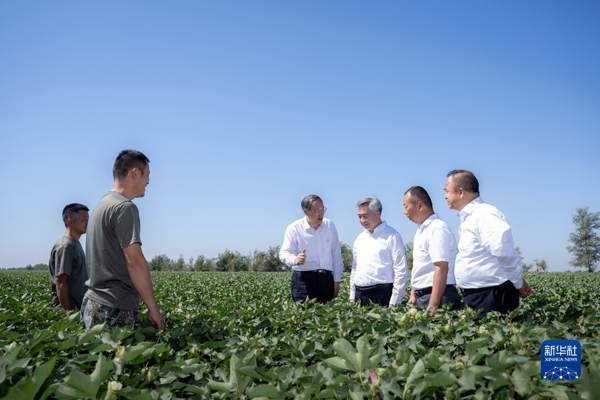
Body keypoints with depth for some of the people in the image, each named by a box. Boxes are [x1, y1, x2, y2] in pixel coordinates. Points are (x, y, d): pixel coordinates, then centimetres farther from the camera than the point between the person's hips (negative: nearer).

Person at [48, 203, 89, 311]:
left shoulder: (75, 244, 14)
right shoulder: (66, 246, -15)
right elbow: (60, 282, -20)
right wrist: (68, 312, -21)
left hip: (78, 306, 9)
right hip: (67, 308, -9)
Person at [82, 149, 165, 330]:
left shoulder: (101, 204, 15)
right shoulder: (124, 207, -13)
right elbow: (135, 261, -19)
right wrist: (153, 307, -13)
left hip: (95, 303, 9)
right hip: (113, 309, -9)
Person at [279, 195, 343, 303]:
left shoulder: (330, 226, 8)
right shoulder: (293, 229, -3)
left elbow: (336, 255, 12)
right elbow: (284, 253, -8)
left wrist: (337, 280, 10)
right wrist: (295, 260, -32)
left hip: (327, 279, 4)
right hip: (303, 279, -3)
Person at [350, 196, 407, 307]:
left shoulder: (392, 236, -6)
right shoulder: (360, 238, 14)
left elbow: (400, 271, -9)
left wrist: (393, 302, -13)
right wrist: (352, 296, 15)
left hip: (382, 294, -6)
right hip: (359, 294, 6)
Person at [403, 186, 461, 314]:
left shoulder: (437, 229, -16)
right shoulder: (421, 230, 12)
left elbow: (441, 269, -23)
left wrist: (432, 306, -25)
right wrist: (413, 295, 17)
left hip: (437, 298, -9)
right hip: (422, 297, 9)